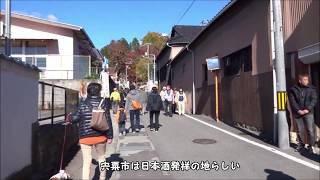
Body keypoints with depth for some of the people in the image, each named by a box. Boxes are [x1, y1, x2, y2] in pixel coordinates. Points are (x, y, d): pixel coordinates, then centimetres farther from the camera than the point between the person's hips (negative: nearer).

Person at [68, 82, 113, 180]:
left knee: (87, 161, 5)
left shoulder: (83, 104, -2)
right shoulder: (103, 102, -4)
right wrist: (110, 136, 1)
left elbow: (76, 118, -1)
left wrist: (69, 118, 23)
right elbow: (108, 120, -5)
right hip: (100, 136, 1)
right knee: (101, 158, 21)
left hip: (85, 136, 0)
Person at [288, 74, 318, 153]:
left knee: (310, 130, -2)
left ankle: (311, 145, 12)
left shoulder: (311, 88, 3)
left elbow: (314, 100, -2)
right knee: (300, 130, 8)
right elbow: (292, 101, -3)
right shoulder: (293, 89, 1)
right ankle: (301, 144, 22)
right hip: (297, 113, 0)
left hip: (308, 112, 0)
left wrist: (308, 109, -13)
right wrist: (298, 110, -12)